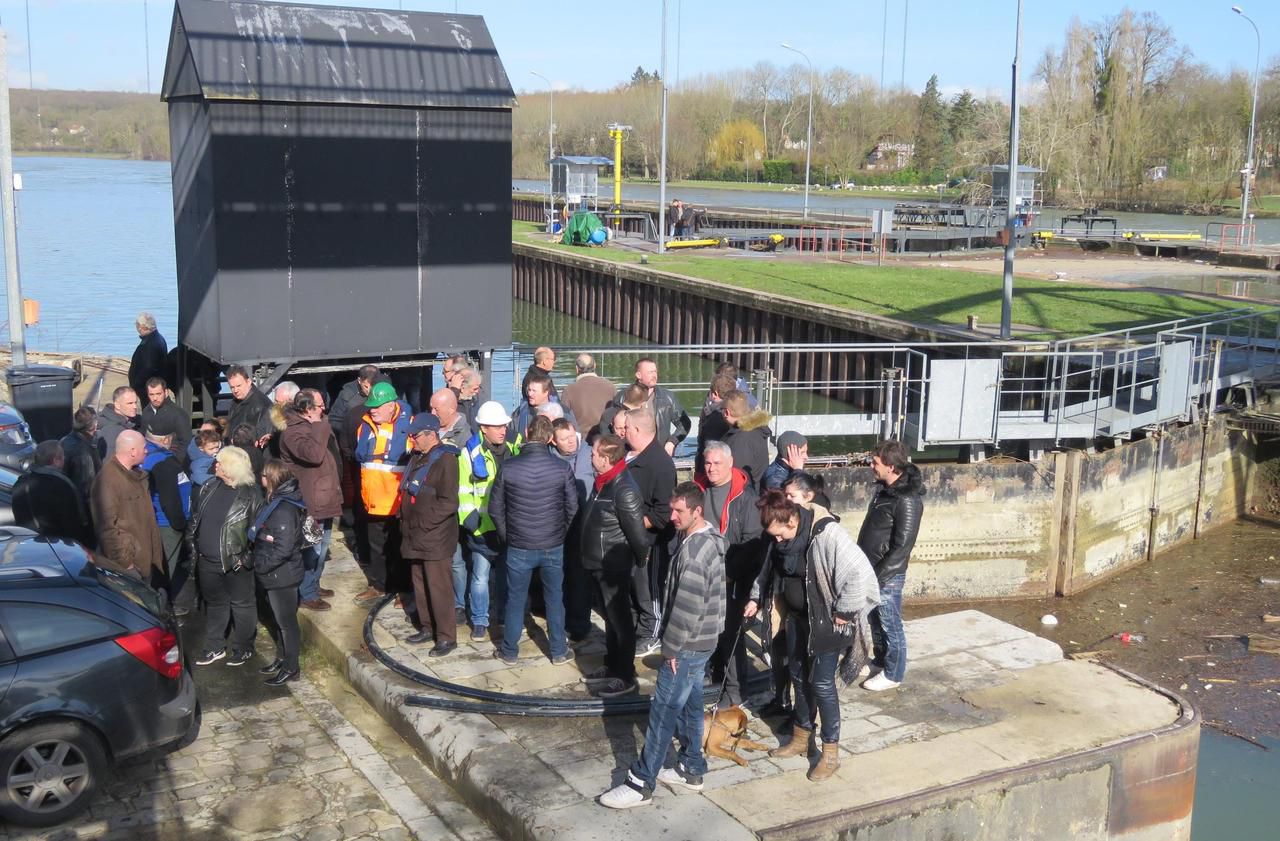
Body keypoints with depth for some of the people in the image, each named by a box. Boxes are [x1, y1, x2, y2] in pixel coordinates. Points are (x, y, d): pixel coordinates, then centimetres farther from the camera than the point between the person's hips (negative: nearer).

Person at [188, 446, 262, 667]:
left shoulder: (250, 493, -15)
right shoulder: (211, 487, 3)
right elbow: (195, 517, 12)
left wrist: (244, 557, -17)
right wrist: (192, 545, 7)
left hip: (234, 563, -6)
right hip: (207, 560, 6)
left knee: (241, 605, 10)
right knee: (214, 603, 19)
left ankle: (243, 649, 25)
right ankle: (215, 647, 33)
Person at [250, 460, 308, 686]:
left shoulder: (284, 510, -24)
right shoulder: (274, 502, 5)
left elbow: (283, 549, -27)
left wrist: (259, 566, -18)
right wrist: (257, 561, 6)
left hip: (282, 576, -9)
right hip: (273, 575, 9)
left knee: (286, 622, 4)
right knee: (276, 619, 21)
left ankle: (291, 668, 16)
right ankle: (282, 658, 36)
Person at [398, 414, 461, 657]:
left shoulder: (445, 460, -15)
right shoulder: (418, 457, 12)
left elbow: (448, 502, -20)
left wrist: (423, 522, -17)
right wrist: (405, 519, 13)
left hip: (436, 537, -9)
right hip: (416, 536, 9)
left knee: (439, 588, -4)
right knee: (420, 586, 17)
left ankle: (447, 636, 3)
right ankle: (427, 628, 29)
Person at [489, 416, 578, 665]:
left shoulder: (508, 467, -11)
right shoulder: (562, 468, -10)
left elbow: (495, 508, -3)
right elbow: (572, 507, -1)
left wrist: (506, 537, 11)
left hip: (518, 546, 0)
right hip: (553, 546, 1)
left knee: (515, 599, 13)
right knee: (554, 598, 14)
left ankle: (509, 651, 24)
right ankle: (559, 651, 23)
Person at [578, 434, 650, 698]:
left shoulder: (624, 490, -27)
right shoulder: (603, 481, 3)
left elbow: (637, 532, -24)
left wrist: (640, 560, -9)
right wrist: (588, 555, 16)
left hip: (614, 567, -9)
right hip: (597, 564, 9)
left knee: (620, 621, 4)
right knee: (609, 618, 21)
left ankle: (625, 677, 17)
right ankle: (611, 667, 36)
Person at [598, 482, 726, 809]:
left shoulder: (694, 550, -25)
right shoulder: (709, 539, 6)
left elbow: (687, 607, -25)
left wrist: (671, 647, -15)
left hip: (688, 645, -10)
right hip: (700, 641, 10)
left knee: (663, 711, -4)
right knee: (689, 705, 19)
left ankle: (641, 784, 2)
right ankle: (691, 769, 30)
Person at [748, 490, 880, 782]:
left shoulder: (827, 534, -28)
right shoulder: (782, 539, -2)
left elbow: (860, 573, -30)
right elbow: (769, 571, 16)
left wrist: (843, 612, -23)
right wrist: (757, 598, 4)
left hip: (827, 623, -7)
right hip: (798, 618, 8)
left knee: (822, 684, -2)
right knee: (800, 677, 17)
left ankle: (831, 752, 12)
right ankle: (800, 739, 33)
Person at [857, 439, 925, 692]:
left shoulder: (907, 499, -24)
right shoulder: (885, 489, 4)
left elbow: (902, 546, -23)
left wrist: (877, 576, -21)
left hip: (887, 576, -9)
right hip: (871, 570, 9)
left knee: (890, 626, 7)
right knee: (875, 621, 22)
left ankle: (892, 674, 21)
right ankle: (881, 660, 40)